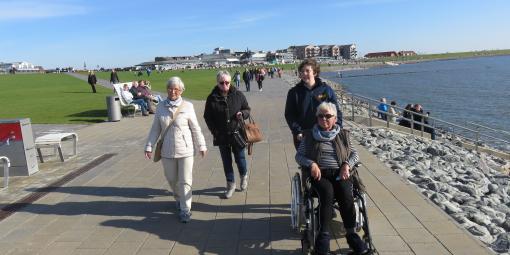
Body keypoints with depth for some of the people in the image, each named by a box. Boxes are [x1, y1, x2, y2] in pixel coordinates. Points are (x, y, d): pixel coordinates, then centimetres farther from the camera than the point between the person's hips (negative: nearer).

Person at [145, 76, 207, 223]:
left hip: (186, 150, -3)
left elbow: (196, 129, -2)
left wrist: (201, 146, 1)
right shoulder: (161, 107, 1)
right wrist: (149, 146, 3)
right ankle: (178, 199, 42)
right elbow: (155, 129, 6)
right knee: (171, 179, 16)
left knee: (185, 181, 2)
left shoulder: (187, 106, -7)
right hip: (167, 151, 3)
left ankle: (185, 209, 14)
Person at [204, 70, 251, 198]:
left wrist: (242, 114, -16)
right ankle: (231, 184, 27)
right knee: (226, 161, 11)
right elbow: (207, 117, 4)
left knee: (240, 158, 8)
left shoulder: (238, 95, -3)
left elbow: (247, 109, 7)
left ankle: (244, 176, 40)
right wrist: (214, 131, -6)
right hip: (222, 136, 1)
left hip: (237, 134, -1)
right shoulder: (212, 98, -3)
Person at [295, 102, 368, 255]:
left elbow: (355, 154, 16)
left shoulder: (343, 135, 17)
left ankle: (351, 233, -19)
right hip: (319, 174, -1)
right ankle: (324, 235, -30)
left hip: (340, 173, 2)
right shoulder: (310, 136, 12)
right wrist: (311, 164, -12)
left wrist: (347, 165, -5)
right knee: (327, 192, -34)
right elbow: (299, 155, 8)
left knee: (346, 194, -30)